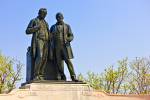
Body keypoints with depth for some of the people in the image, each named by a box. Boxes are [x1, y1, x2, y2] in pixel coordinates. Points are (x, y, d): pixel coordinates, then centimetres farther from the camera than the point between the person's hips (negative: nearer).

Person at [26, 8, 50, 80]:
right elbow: (27, 31, 0)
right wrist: (36, 27, -13)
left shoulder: (46, 23, 27)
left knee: (44, 59, -4)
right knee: (39, 56, -23)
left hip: (45, 42, 7)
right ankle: (35, 75, -24)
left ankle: (40, 76, -4)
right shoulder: (33, 21, 9)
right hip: (38, 40, -6)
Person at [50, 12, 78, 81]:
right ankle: (62, 77, 2)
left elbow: (71, 36, 9)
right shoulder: (53, 27, 18)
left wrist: (67, 39, -12)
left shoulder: (67, 26, 14)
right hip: (56, 47, 2)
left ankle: (73, 76, -13)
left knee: (68, 61, -11)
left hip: (65, 46, -2)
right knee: (59, 62, -3)